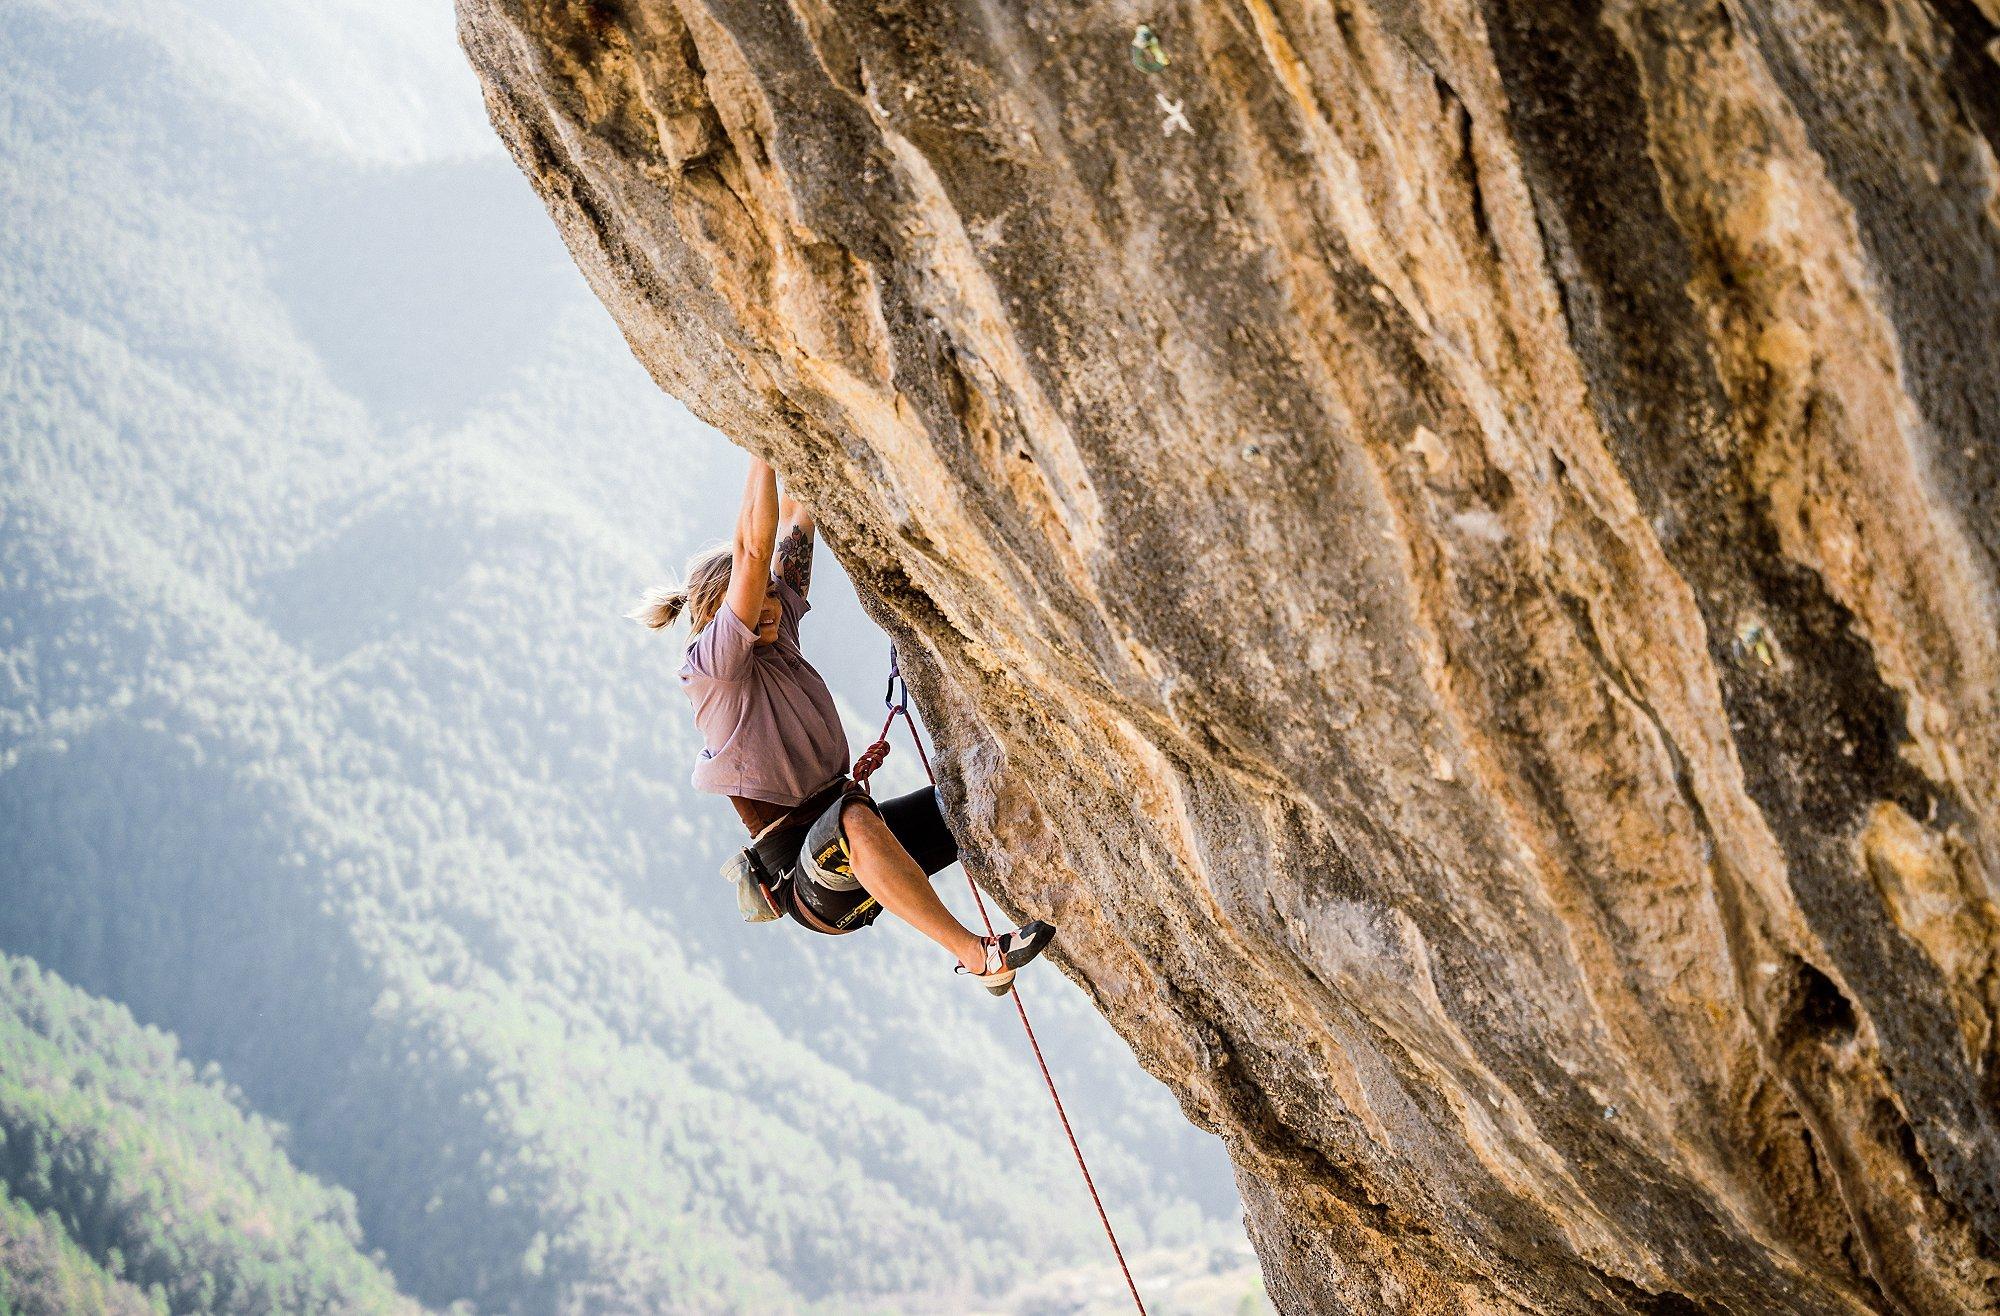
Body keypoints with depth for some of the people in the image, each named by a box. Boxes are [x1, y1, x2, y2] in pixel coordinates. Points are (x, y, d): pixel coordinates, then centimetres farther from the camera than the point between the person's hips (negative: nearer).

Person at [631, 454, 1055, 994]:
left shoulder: (777, 636, 11)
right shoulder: (711, 668, -11)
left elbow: (798, 515, 10)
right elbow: (753, 549, -22)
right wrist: (765, 451, -21)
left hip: (848, 848, 9)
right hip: (806, 883, -9)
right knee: (852, 818, -41)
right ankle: (976, 955, -40)